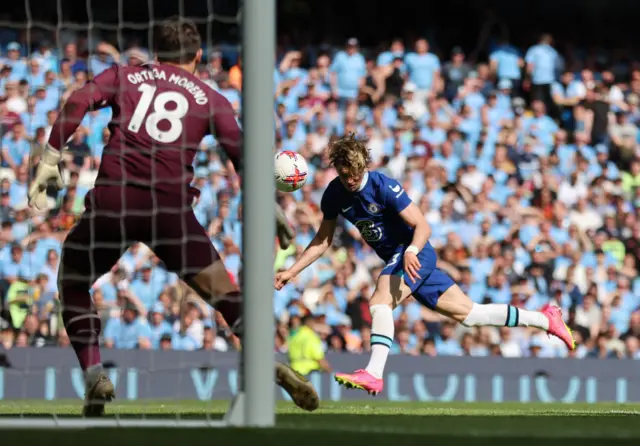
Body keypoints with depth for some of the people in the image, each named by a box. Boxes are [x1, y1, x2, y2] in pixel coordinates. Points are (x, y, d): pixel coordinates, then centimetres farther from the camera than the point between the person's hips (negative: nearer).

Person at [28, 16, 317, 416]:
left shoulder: (123, 76, 20)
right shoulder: (210, 100, 19)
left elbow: (77, 102, 2)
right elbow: (242, 157, 11)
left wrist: (50, 162, 2)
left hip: (111, 198, 0)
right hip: (171, 203, 0)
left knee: (73, 284, 20)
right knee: (223, 290, 6)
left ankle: (95, 377, 5)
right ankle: (270, 363, -12)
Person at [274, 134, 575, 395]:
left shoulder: (383, 186, -19)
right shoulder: (334, 195, 1)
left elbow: (422, 226, -21)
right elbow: (323, 240, 10)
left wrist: (411, 251, -40)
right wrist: (291, 272, 2)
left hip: (414, 256, -7)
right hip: (394, 259, 7)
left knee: (380, 303, -29)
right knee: (466, 313, 8)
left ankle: (374, 374, -38)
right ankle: (545, 319, 15)